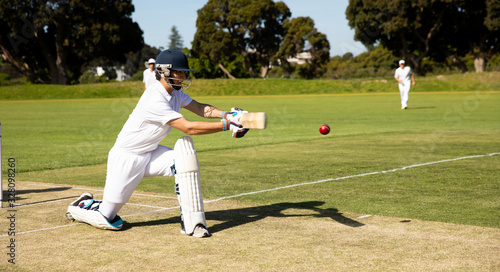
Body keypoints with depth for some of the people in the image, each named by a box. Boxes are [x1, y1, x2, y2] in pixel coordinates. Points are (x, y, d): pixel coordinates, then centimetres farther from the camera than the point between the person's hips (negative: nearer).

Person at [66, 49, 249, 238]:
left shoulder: (174, 91, 0)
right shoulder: (155, 100, -29)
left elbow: (200, 108, -4)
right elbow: (188, 128, -32)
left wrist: (225, 114, -23)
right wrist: (226, 126, -33)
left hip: (150, 154, 8)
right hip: (126, 158, -8)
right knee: (106, 218, -3)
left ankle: (191, 222, -17)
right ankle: (85, 205, 33)